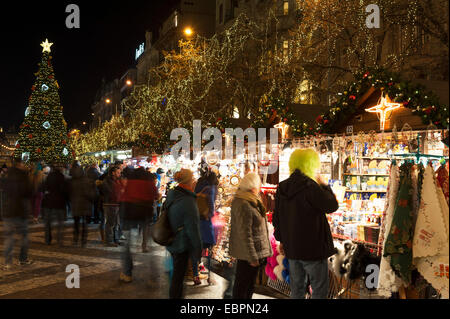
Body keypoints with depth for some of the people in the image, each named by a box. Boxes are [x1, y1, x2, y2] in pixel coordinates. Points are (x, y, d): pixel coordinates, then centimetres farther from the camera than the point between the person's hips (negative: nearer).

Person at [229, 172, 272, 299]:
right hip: (247, 252, -10)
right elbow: (245, 234, -25)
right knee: (243, 284, 1)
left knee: (250, 283, 20)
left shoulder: (251, 200, 10)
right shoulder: (244, 205, -24)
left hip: (255, 251, 10)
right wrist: (252, 257, -23)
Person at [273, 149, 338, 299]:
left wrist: (281, 239, 20)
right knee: (319, 290, 6)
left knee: (297, 289, 17)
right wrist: (323, 185, 0)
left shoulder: (282, 188, 3)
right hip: (313, 248, -7)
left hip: (292, 248, 7)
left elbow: (276, 217, 10)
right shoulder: (310, 187, -20)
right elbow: (332, 206, -11)